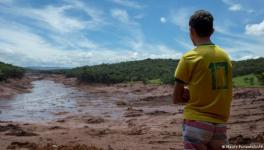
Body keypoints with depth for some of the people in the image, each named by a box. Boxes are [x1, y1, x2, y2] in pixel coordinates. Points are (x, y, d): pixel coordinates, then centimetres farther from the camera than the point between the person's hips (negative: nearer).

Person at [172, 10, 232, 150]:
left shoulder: (189, 58, -11)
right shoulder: (225, 56, 7)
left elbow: (176, 99, -7)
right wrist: (193, 93, 3)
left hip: (197, 123, -5)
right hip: (220, 124, 6)